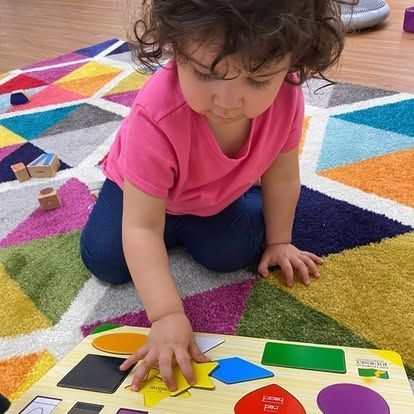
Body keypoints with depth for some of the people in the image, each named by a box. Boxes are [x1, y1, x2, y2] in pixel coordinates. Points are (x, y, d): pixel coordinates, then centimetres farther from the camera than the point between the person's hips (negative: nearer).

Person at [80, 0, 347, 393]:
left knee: (233, 254, -13)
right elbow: (141, 229, -41)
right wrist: (167, 315, -48)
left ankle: (187, 226, 20)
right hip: (144, 186, -2)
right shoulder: (156, 117, -46)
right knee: (106, 262, -10)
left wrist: (279, 241, -5)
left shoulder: (286, 94, -33)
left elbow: (281, 175, -14)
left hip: (221, 192, 2)